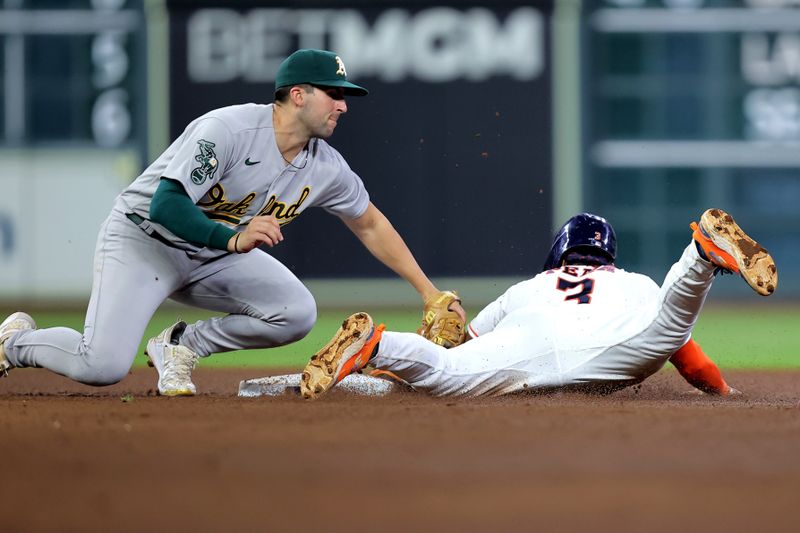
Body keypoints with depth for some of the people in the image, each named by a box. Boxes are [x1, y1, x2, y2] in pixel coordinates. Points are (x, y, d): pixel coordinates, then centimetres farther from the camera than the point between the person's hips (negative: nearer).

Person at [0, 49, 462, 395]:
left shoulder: (326, 167, -6)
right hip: (143, 238, -7)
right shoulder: (228, 129, -28)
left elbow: (370, 225, 10)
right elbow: (165, 206, -33)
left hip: (216, 255, 7)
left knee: (297, 314, -17)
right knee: (103, 367, -24)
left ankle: (181, 345, 2)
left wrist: (429, 290, 8)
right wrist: (233, 239, -47)